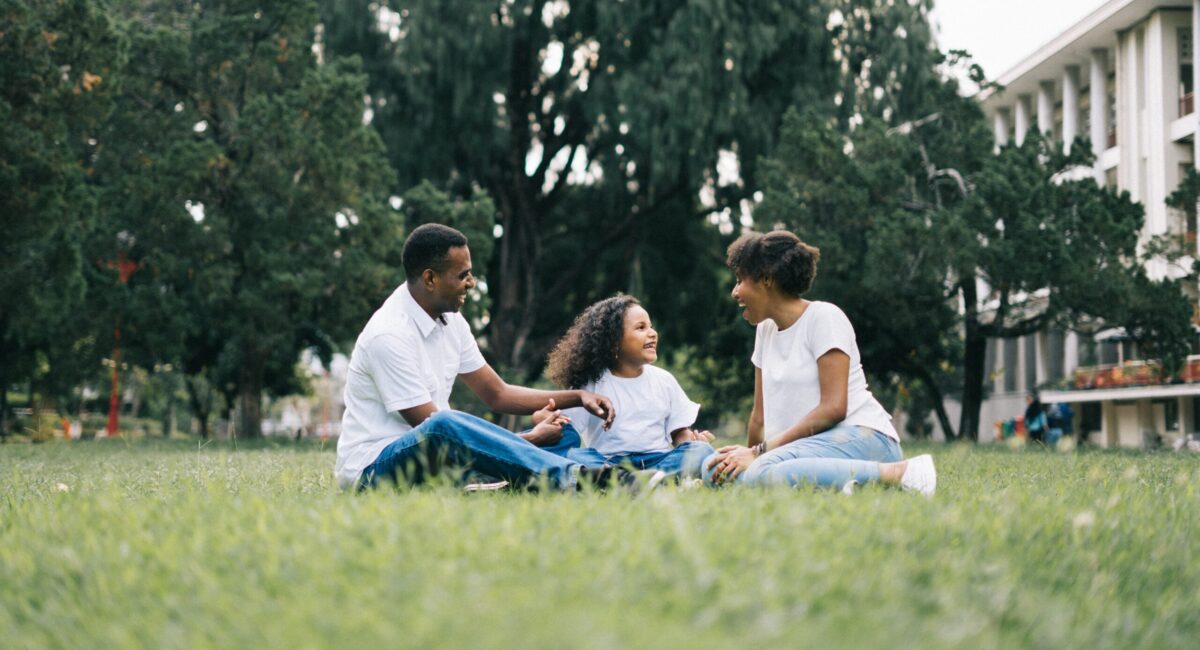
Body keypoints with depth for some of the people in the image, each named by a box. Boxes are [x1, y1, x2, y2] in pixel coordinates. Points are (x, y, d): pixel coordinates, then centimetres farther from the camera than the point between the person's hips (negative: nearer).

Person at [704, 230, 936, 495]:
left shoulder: (823, 317, -5)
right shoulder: (765, 329, 18)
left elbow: (833, 408, -15)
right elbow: (760, 414, 20)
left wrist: (761, 452, -17)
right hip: (814, 444, 9)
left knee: (763, 472, -36)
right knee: (718, 470, -18)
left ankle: (898, 472, -25)